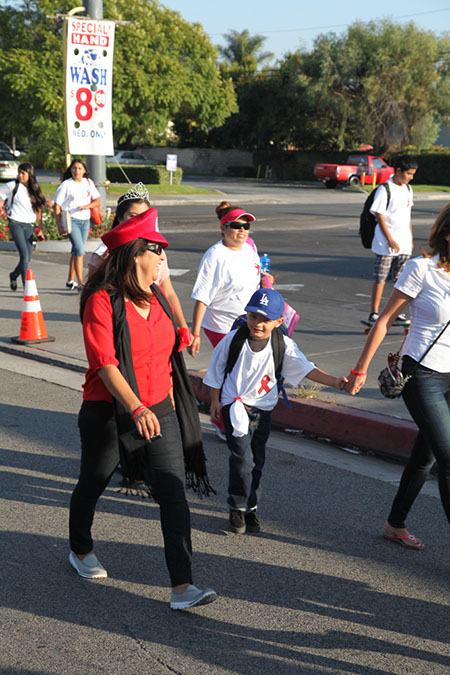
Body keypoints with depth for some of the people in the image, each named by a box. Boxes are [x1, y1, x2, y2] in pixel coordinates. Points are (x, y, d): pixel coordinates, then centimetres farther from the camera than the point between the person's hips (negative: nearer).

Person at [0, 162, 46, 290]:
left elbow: (38, 209, 13)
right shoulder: (13, 186, -3)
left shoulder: (34, 189, 9)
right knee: (24, 255, -15)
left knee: (27, 258, 6)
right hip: (16, 224, -4)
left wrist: (40, 229, 10)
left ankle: (14, 275, 36)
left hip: (29, 226, 4)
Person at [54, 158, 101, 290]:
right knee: (80, 250, -15)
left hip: (85, 220, 5)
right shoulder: (66, 185, -5)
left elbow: (97, 201, 9)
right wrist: (59, 226, -10)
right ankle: (80, 283, -16)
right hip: (71, 220, -5)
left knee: (76, 251, 11)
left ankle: (70, 282, 21)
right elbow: (57, 206, -4)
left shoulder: (88, 182, 9)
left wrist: (86, 206, -12)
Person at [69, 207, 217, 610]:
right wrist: (136, 409, -35)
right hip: (108, 414, -6)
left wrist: (171, 408, 19)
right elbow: (104, 364, -24)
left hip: (158, 412, 6)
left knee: (174, 494, -4)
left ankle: (182, 587, -4)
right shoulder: (102, 301, -15)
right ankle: (81, 550, 44)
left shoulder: (156, 299, 8)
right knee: (94, 484, 16)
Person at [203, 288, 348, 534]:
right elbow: (216, 368, 0)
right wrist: (215, 400, 4)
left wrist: (334, 381, -29)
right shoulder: (233, 339, -13)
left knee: (257, 460, 10)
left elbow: (305, 368, -16)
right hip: (234, 404, -2)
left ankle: (250, 507, 27)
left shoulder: (283, 345, -11)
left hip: (263, 407, 3)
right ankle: (237, 509, 4)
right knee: (242, 458, -12)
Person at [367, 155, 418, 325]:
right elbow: (379, 216, -12)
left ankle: (397, 313, 17)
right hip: (385, 245, -6)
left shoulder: (408, 189, 12)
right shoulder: (384, 190, -10)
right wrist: (391, 241, -15)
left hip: (404, 244, 7)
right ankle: (374, 314, 5)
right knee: (380, 279, -2)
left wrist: (410, 239, 17)